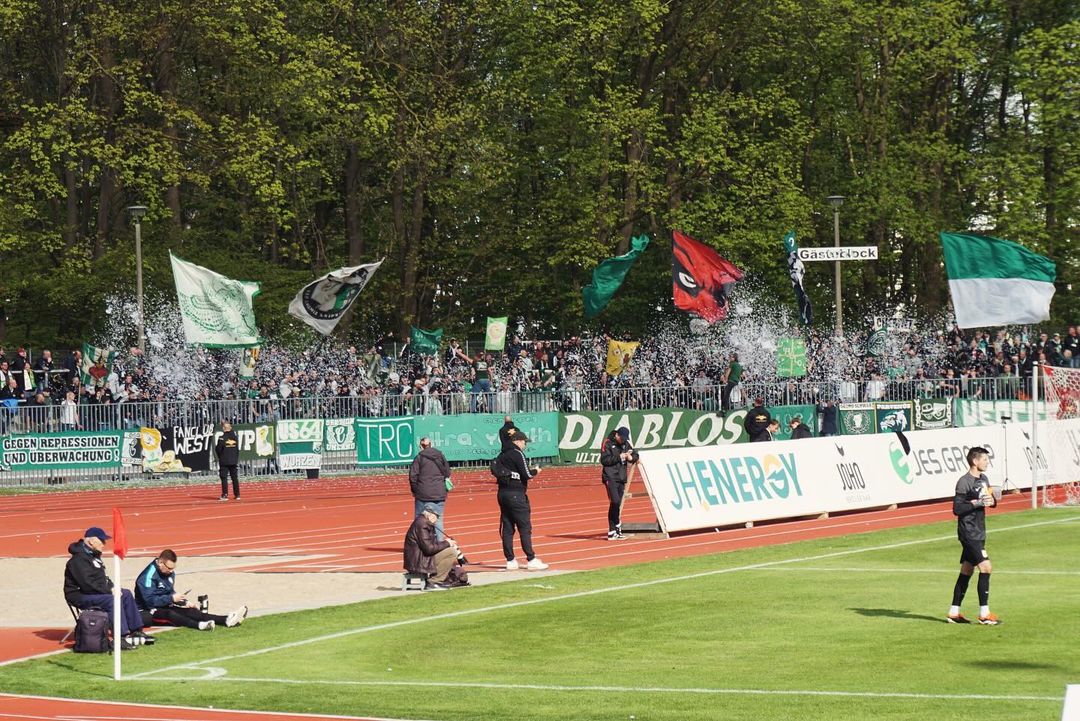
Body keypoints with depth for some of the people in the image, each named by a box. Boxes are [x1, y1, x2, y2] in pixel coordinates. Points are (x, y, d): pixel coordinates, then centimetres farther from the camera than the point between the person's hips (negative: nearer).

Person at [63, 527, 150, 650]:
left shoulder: (94, 555, 13)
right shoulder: (79, 559, -21)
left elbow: (103, 577, 21)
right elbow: (88, 584, -27)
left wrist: (112, 587, 1)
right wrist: (109, 590, -21)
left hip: (96, 592, 11)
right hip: (80, 596, -11)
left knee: (126, 594, 6)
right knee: (112, 600, -30)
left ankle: (137, 631, 9)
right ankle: (121, 639, -33)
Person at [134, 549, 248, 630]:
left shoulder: (170, 572, 8)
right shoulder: (148, 576, -20)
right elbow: (150, 601, -26)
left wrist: (186, 602, 2)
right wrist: (172, 598, -27)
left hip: (164, 607, 8)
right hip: (147, 612, -8)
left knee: (189, 611, -14)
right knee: (169, 613, -37)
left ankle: (226, 620, -32)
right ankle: (199, 625, -63)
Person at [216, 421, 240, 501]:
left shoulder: (222, 438, -12)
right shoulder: (235, 437, 3)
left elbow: (218, 449, -8)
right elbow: (237, 450, 8)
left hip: (224, 461, -4)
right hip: (234, 461, 4)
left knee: (224, 478, -2)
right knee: (235, 477, 10)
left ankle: (225, 495, -9)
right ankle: (237, 495, 11)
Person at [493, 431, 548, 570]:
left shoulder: (502, 455, 12)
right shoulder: (518, 454, -10)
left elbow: (497, 471, 12)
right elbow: (527, 474, -14)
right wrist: (536, 471, 4)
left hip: (502, 493, 8)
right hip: (516, 494, -8)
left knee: (507, 528, 8)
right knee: (525, 528, -4)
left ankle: (510, 561, 9)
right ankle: (531, 560, -4)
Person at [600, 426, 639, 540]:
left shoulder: (625, 444, 14)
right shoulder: (607, 443, -5)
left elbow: (635, 455, 18)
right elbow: (604, 460, -13)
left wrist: (631, 457, -5)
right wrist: (619, 457, -16)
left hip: (621, 478, 6)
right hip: (610, 477, -6)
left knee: (617, 504, 5)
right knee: (615, 501, -19)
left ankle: (612, 532, 8)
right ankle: (617, 526, -8)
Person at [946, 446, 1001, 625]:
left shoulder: (984, 479, 12)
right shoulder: (964, 483, -16)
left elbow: (986, 500, 22)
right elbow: (957, 509, -19)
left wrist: (992, 501, 0)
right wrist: (978, 503, -24)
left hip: (978, 532, 9)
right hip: (968, 532, -9)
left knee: (966, 571, 11)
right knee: (985, 567, -15)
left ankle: (954, 613, 17)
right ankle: (984, 614, -11)